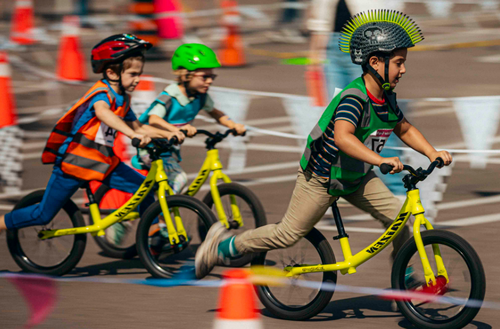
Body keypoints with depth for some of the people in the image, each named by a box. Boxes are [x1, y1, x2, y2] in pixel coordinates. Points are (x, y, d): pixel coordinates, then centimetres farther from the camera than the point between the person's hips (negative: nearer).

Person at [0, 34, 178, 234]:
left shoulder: (122, 99, 7)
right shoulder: (101, 93, -20)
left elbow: (137, 127, 15)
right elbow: (102, 112, -43)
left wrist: (168, 134, 2)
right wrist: (133, 134, -57)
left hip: (102, 163, 8)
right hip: (74, 162, -8)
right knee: (44, 215, -2)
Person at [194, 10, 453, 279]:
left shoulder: (386, 99, -5)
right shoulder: (354, 98, -32)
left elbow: (405, 130, 12)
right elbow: (342, 137, -48)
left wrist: (432, 153, -3)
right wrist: (380, 160, -59)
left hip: (356, 177, 8)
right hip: (322, 179, -8)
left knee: (397, 217, -5)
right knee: (289, 234, 1)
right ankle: (221, 246, 17)